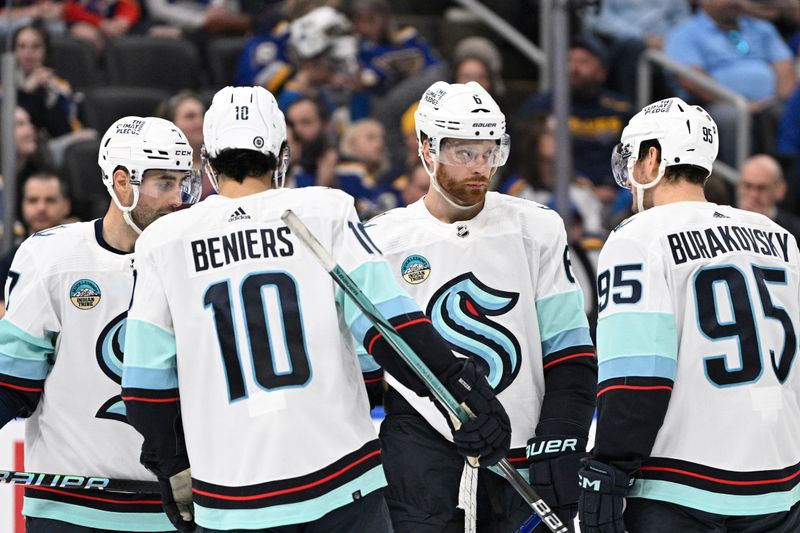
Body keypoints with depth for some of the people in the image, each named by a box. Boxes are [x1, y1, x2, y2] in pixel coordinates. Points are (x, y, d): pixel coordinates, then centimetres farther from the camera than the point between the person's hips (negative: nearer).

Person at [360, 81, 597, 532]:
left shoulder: (538, 229, 5)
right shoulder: (381, 241, 5)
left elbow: (569, 353, 3)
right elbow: (361, 364, 10)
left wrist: (558, 451, -6)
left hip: (525, 454, 1)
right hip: (424, 453, -1)